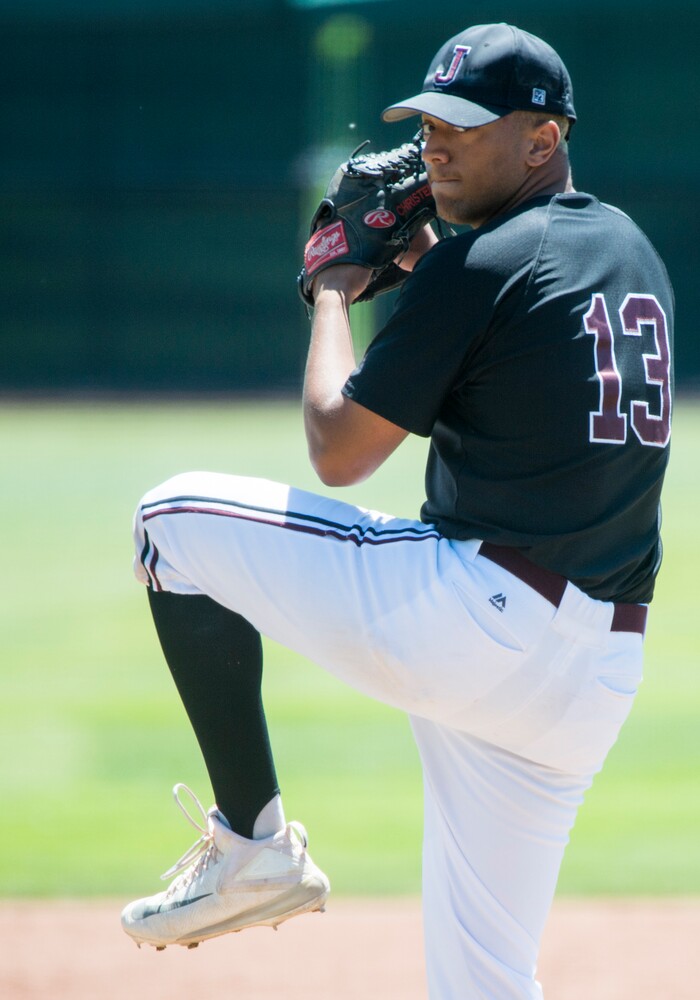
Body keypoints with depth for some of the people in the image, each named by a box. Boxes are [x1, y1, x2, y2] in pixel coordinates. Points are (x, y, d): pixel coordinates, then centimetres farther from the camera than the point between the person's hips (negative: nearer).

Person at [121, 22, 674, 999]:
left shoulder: (477, 266, -9)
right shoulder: (631, 251, 16)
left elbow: (338, 449, -4)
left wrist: (335, 295, 10)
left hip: (468, 619, -8)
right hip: (601, 671, 8)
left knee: (176, 517, 5)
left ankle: (253, 839, 1)